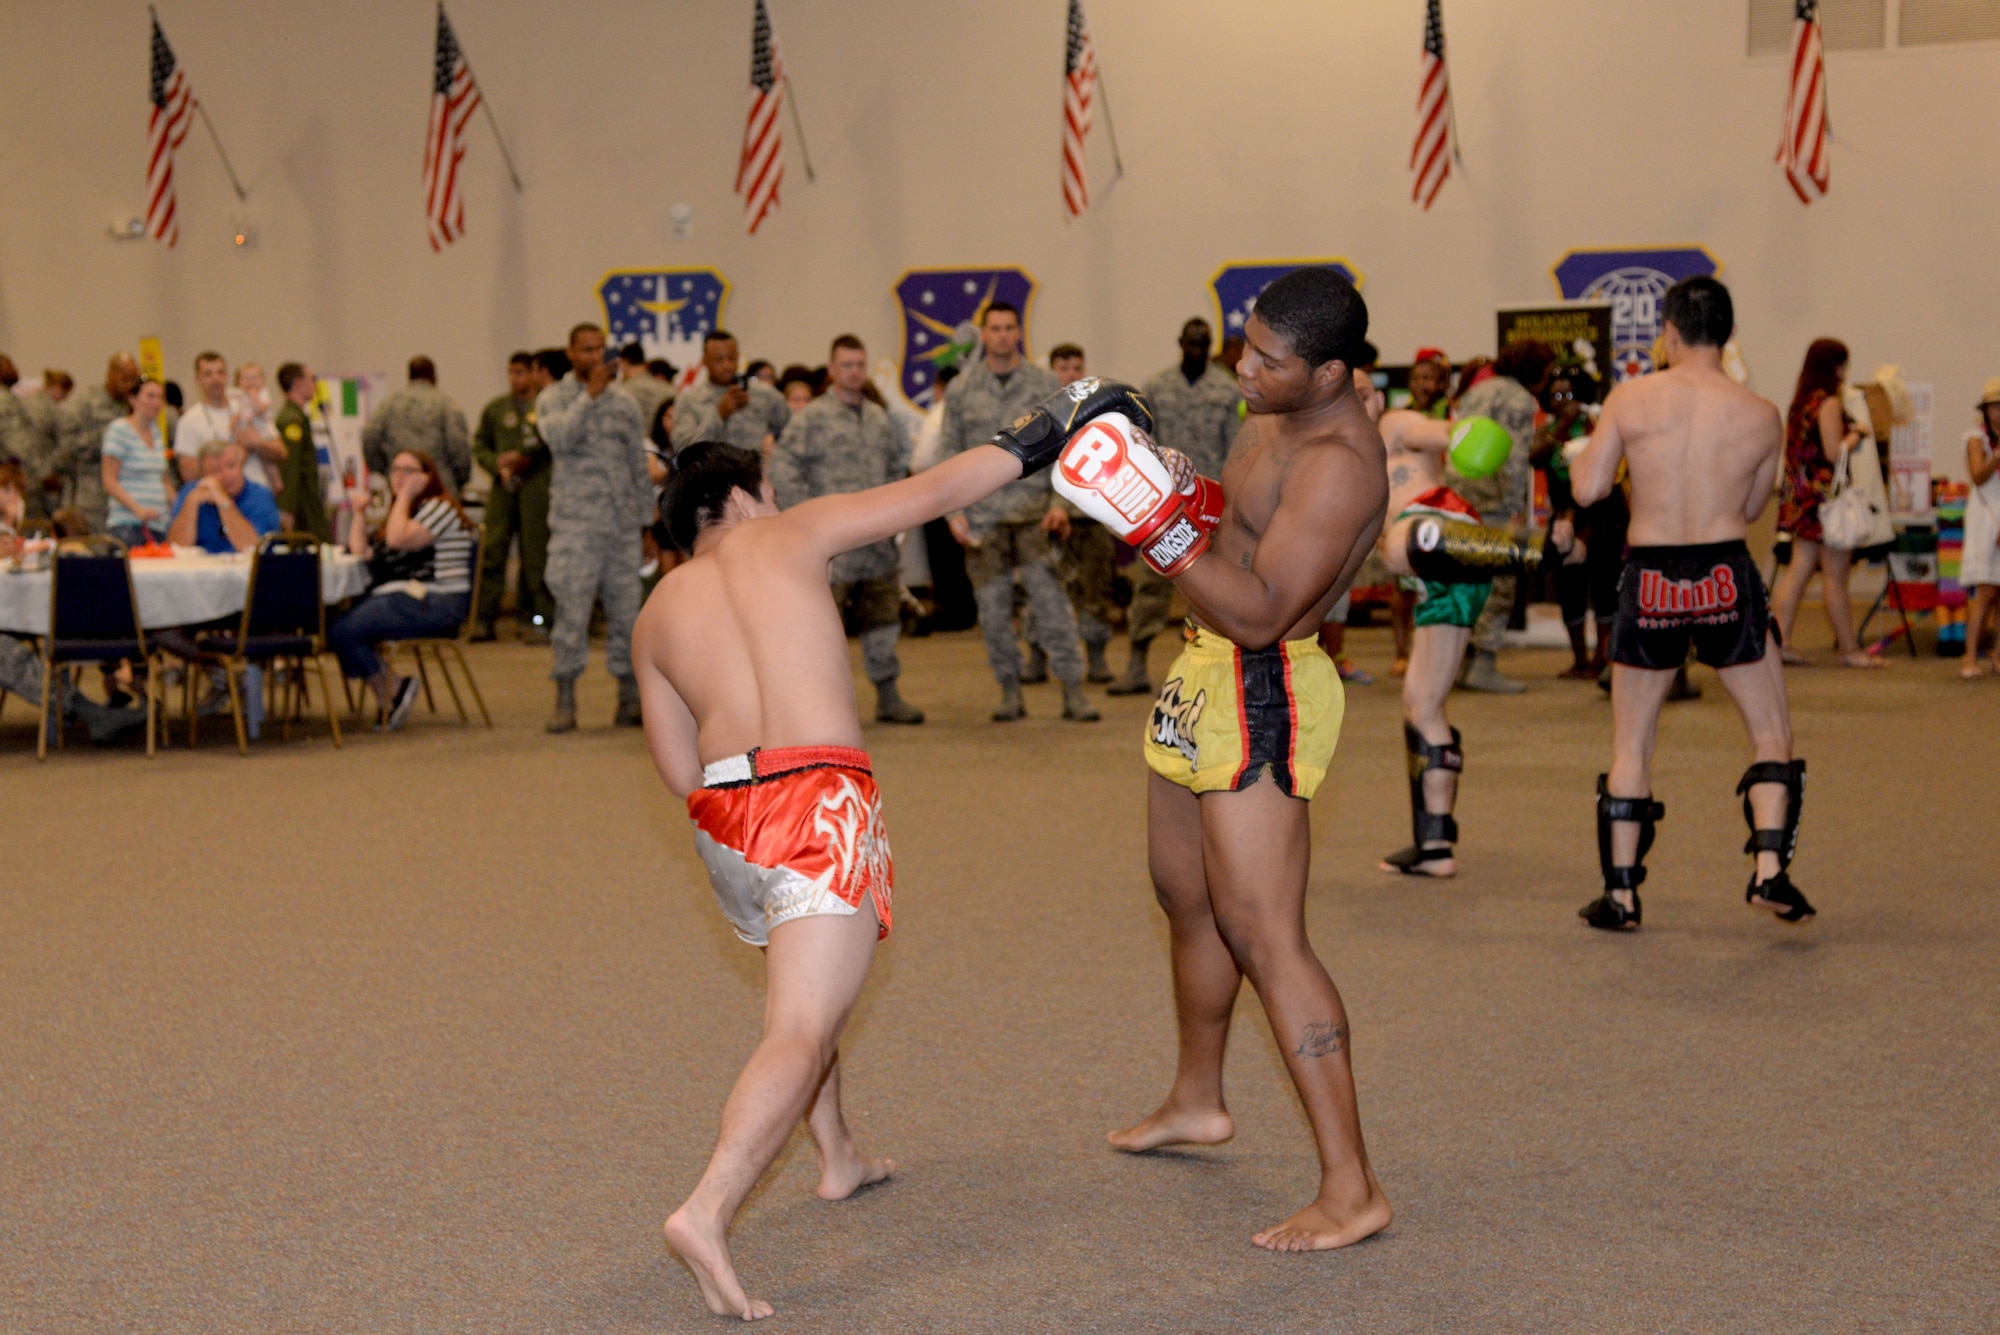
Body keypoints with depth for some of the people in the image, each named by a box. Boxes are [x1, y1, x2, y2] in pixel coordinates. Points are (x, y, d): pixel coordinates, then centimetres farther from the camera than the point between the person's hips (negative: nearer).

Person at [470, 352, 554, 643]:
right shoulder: (495, 409, 17)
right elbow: (480, 445, 16)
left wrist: (523, 458, -10)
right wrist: (500, 467, -1)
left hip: (537, 489, -3)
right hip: (504, 488, 3)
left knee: (535, 553, -1)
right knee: (492, 551, -4)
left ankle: (532, 619, 6)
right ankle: (484, 621, -1)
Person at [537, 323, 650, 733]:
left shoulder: (624, 401, 14)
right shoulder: (553, 398, 4)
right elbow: (560, 438, -17)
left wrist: (647, 520, 14)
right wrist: (589, 395, -15)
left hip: (623, 524, 3)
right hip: (575, 524, -3)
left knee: (626, 611, 5)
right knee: (572, 610, -6)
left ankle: (630, 700, 12)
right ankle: (565, 701, 1)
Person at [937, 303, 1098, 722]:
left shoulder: (1044, 384, 5)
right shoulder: (961, 390, 7)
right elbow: (949, 455, 9)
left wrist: (1060, 501, -7)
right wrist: (953, 510, -1)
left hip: (1033, 510, -2)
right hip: (982, 512, 2)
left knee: (1051, 597, -8)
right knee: (993, 608, 4)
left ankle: (1073, 689, -5)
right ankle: (1010, 691, 14)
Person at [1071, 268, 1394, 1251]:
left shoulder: (1338, 464, -25)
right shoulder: (1273, 416, 6)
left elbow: (1260, 612, -29)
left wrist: (1161, 526, -31)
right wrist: (1137, 484, 7)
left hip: (1260, 697, -10)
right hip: (1207, 680, 10)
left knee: (1263, 937, -12)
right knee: (1188, 901, 23)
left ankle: (1351, 1190, -9)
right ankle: (1197, 1102, 44)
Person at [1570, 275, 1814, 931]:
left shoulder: (1632, 399, -6)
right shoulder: (1761, 417, -1)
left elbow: (1588, 489, -3)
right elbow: (1752, 508, 11)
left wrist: (1582, 451, 16)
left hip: (1650, 581, 0)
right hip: (1727, 578, 0)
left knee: (1631, 745, 12)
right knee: (1772, 735, 12)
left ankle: (1620, 894, 14)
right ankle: (1770, 868, -3)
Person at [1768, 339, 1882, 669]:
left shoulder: (1800, 402, 12)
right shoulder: (1829, 403, -13)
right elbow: (1835, 452, -18)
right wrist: (1855, 434, 0)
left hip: (1800, 494, 8)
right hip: (1827, 492, -8)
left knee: (1799, 570, 8)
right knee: (1836, 574, -2)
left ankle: (1780, 641, 5)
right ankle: (1849, 650, 4)